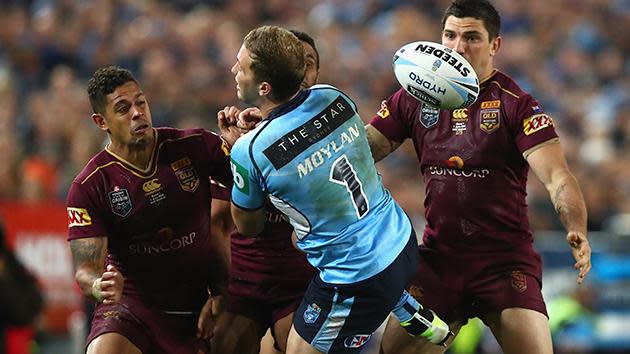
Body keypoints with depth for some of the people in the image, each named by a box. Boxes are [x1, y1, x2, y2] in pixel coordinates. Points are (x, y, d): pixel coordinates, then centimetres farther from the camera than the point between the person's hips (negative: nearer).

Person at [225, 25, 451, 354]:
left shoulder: (249, 151, -23)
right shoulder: (334, 98, -8)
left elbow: (248, 226, -2)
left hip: (356, 283, -7)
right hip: (402, 240, 7)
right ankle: (414, 315, 33)